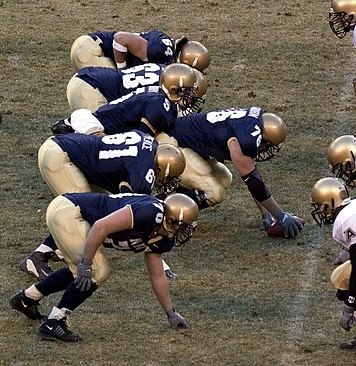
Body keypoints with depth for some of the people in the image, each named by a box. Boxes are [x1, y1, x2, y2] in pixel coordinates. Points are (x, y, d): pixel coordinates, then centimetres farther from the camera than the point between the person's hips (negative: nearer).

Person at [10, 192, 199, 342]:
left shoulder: (159, 239, 7)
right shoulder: (149, 212, -23)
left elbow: (157, 276, 21)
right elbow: (101, 227, -28)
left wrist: (171, 313, 23)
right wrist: (85, 264, -24)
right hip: (66, 211, -10)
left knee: (81, 273, 23)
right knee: (96, 273, -12)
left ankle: (26, 298, 37)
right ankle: (53, 324, -7)